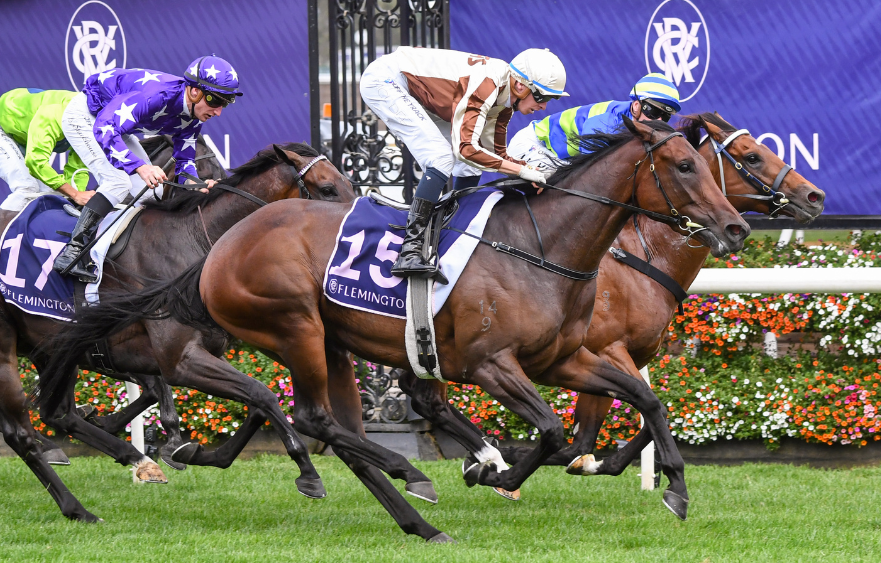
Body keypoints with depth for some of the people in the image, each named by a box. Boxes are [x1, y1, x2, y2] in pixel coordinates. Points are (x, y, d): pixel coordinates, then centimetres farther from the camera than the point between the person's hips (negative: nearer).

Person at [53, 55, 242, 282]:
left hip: (114, 122, 9)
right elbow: (104, 129, -46)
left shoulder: (192, 117, -11)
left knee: (150, 190, 4)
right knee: (118, 182, -24)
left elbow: (184, 160, 0)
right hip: (83, 116, -9)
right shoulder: (158, 96, -39)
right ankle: (71, 253, -25)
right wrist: (140, 167, -57)